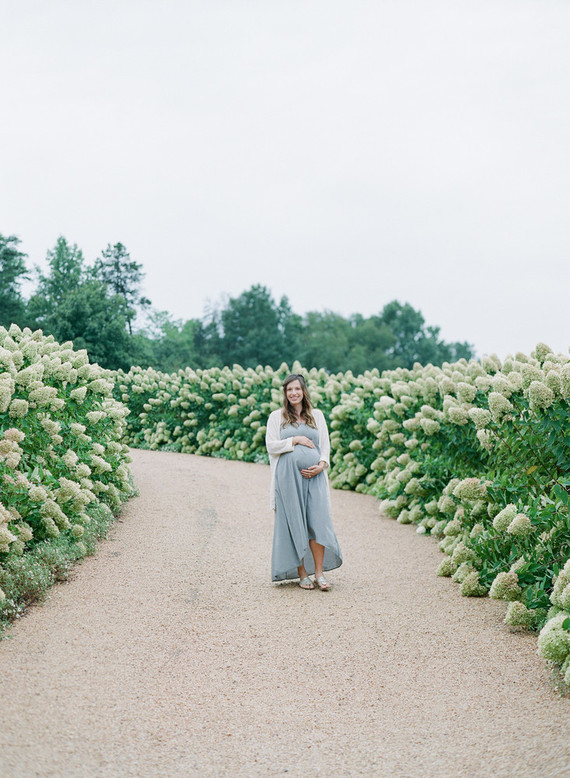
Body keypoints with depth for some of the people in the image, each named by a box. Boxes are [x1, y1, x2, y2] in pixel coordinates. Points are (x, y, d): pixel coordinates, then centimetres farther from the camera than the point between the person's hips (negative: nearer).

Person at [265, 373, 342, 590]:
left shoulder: (317, 415, 14)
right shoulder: (277, 417, 9)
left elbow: (325, 445, 13)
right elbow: (271, 445, 1)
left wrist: (321, 464, -5)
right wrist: (295, 440, -8)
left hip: (313, 476, 1)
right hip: (288, 475, -1)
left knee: (317, 521, -6)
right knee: (294, 523, -1)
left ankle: (319, 572, 0)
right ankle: (302, 574, 5)